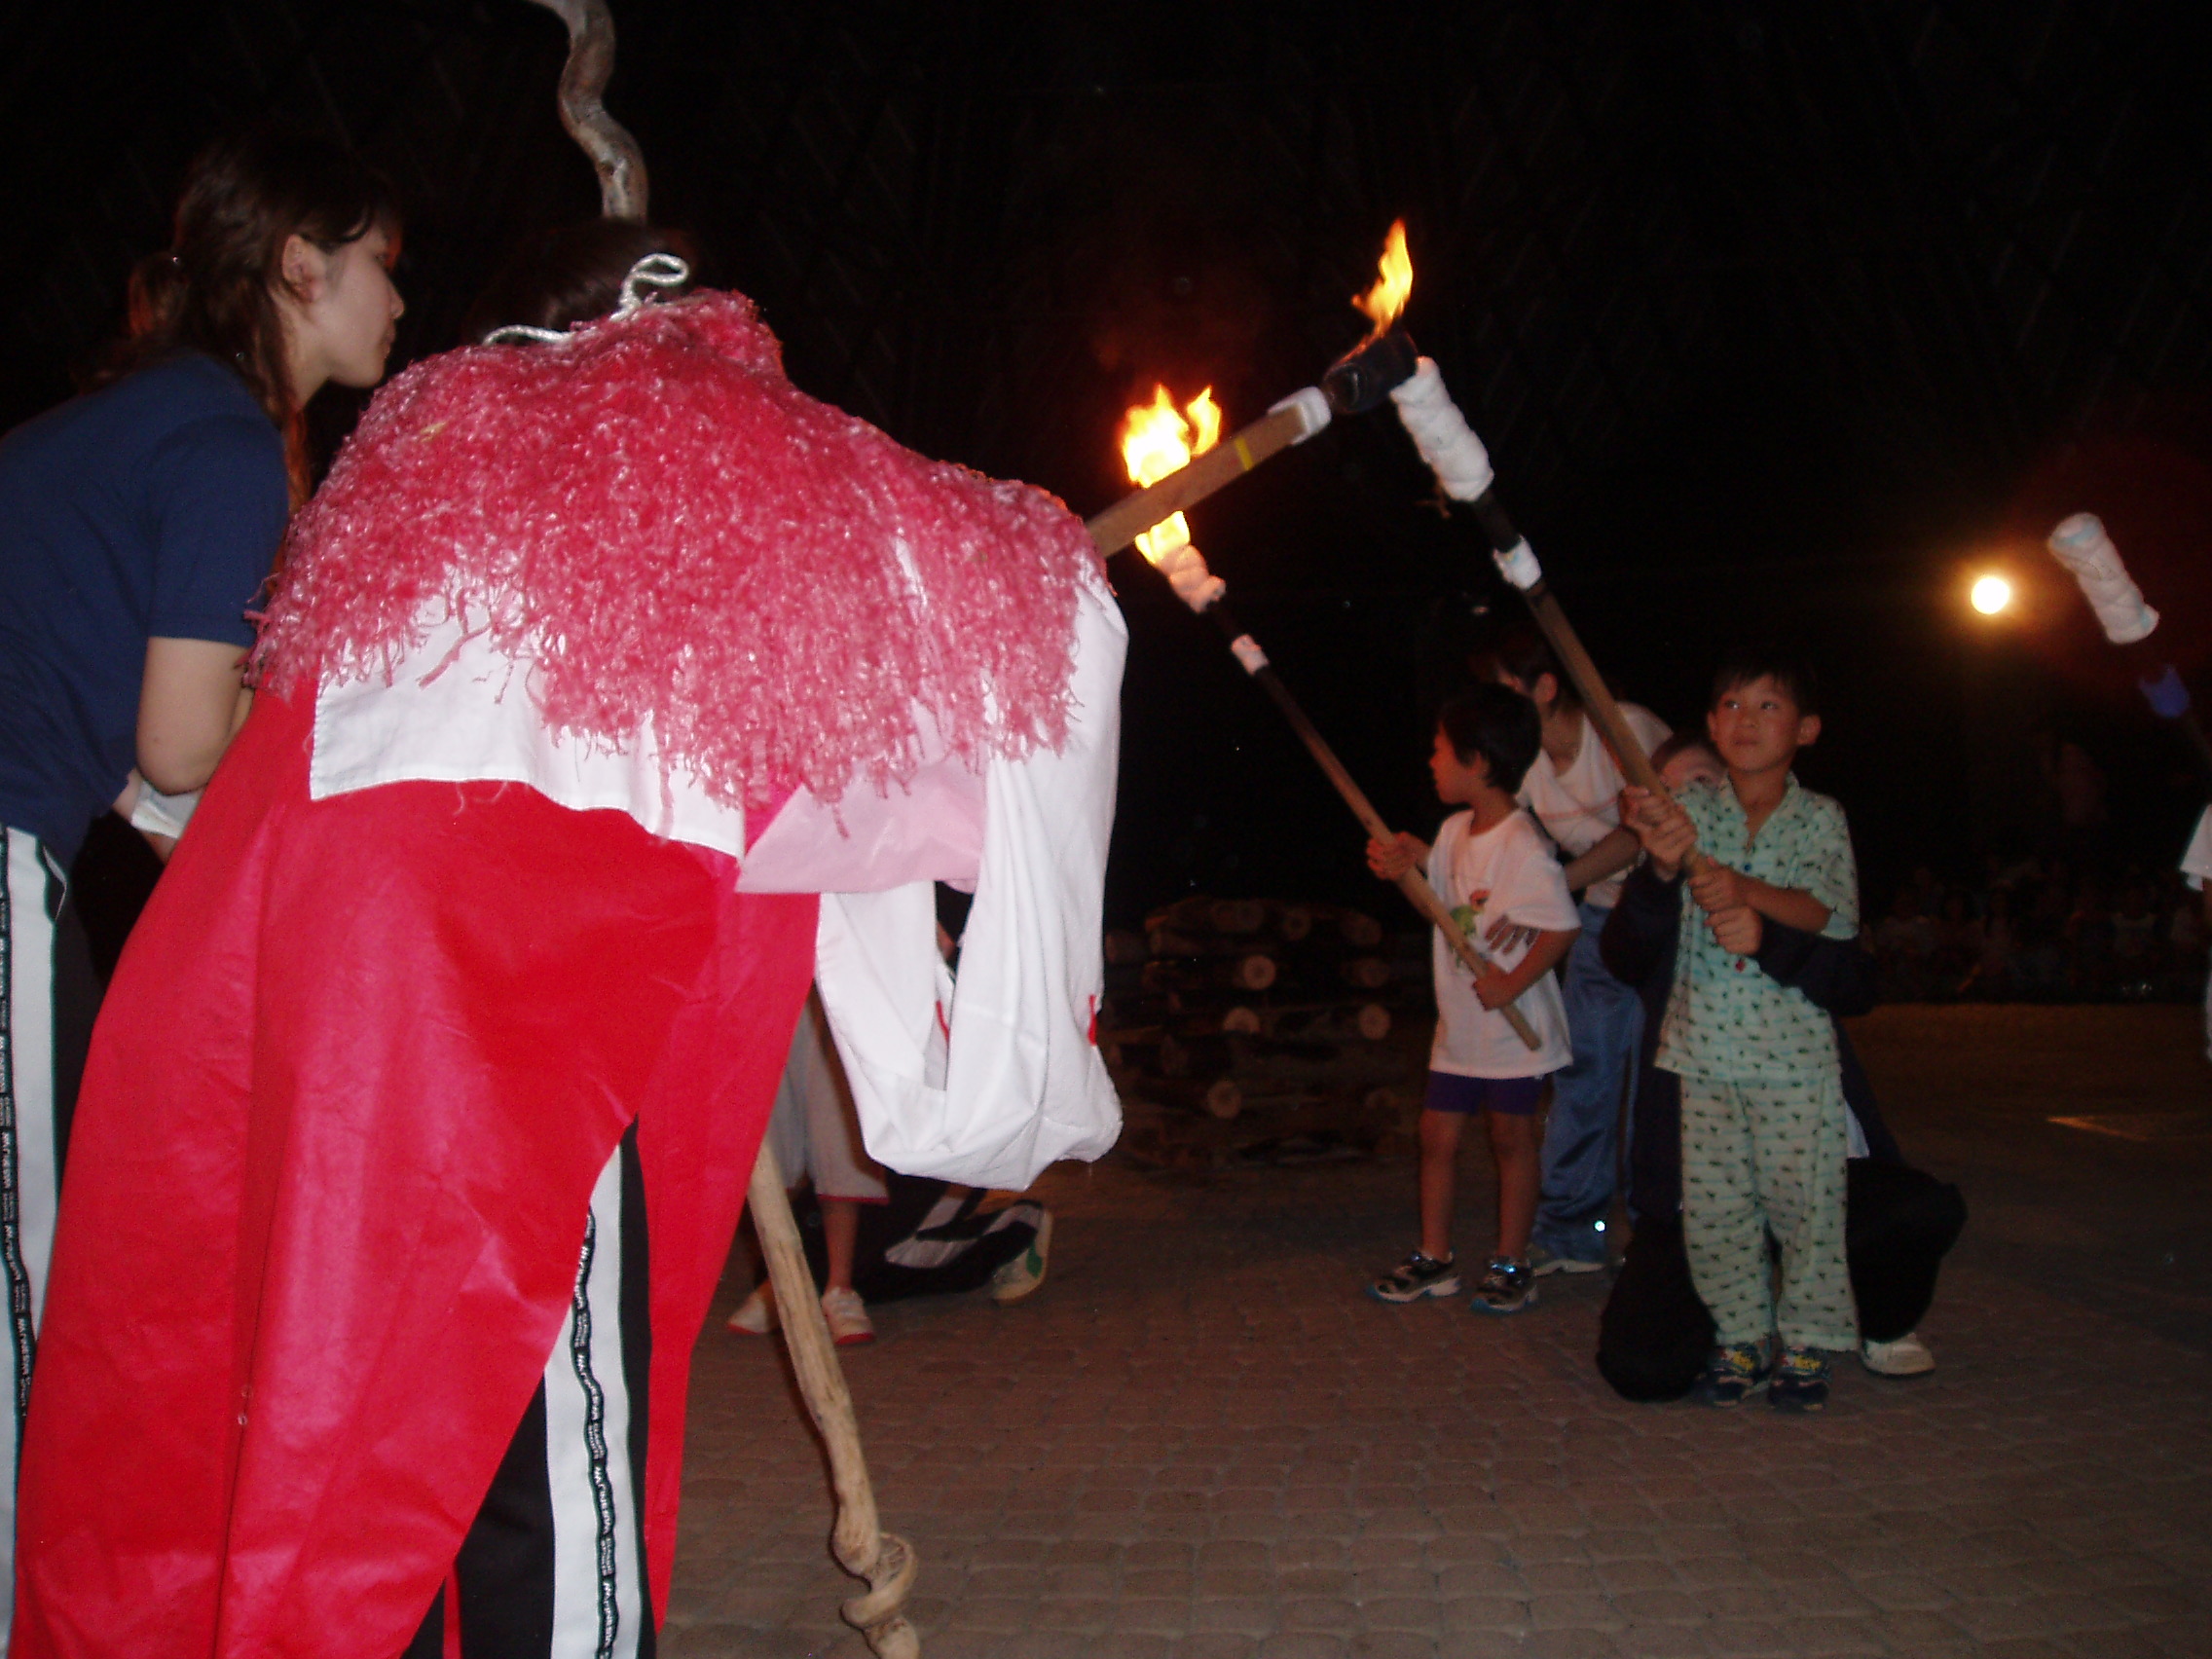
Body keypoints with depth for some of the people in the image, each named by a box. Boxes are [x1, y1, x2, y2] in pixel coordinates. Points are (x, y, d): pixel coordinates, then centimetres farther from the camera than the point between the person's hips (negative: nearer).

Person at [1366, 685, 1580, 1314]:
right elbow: (1438, 898, 16)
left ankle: (1511, 1264, 20)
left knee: (1510, 1138, 6)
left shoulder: (1523, 848, -21)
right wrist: (1407, 863, -3)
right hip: (1458, 1024, 8)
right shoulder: (1455, 831, 5)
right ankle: (1434, 1257, 22)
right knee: (1437, 1132, 10)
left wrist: (1510, 985, -23)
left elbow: (1562, 929, -24)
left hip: (1513, 1027, -7)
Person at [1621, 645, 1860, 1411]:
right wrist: (1666, 857, -38)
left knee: (1802, 1197, 1)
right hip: (1701, 1038, 2)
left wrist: (1744, 890, -27)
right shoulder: (1691, 808, 4)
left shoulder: (1819, 818, 2)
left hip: (1793, 1042, -1)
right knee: (1712, 1203, 6)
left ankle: (1807, 1340, 18)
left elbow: (1837, 917, -11)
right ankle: (1740, 1335, 21)